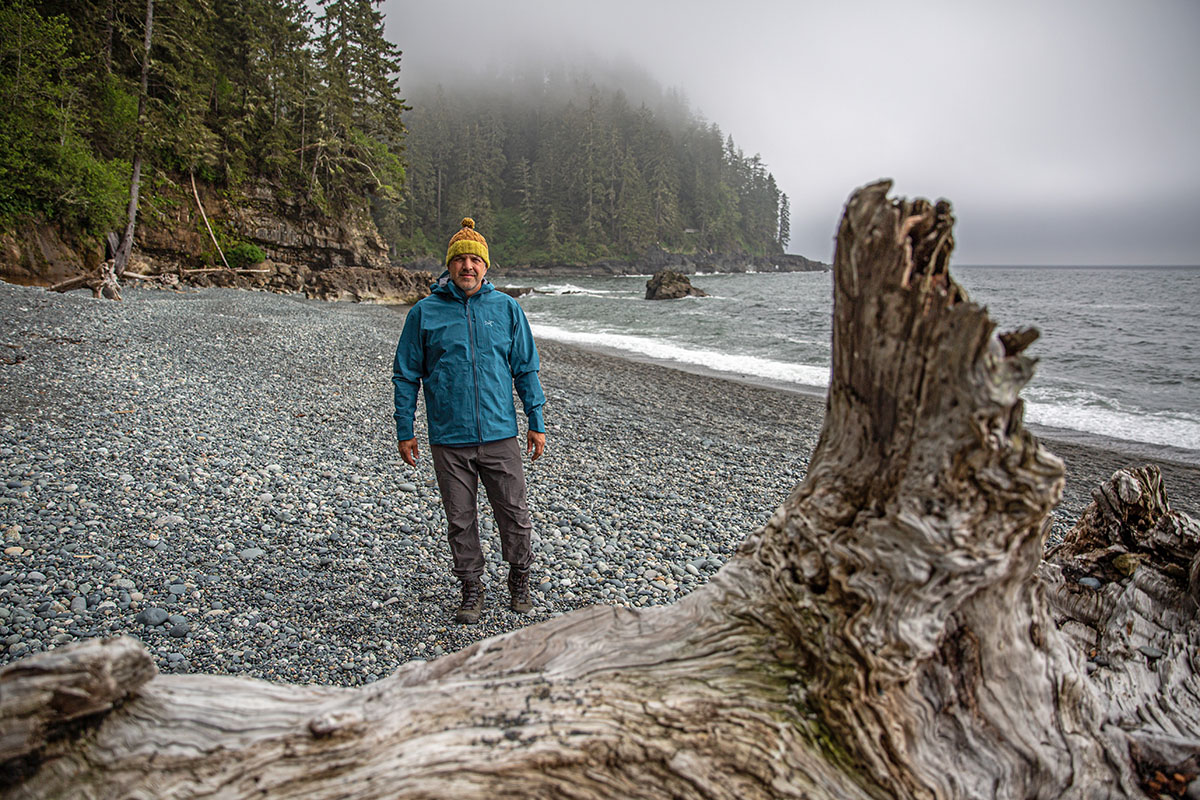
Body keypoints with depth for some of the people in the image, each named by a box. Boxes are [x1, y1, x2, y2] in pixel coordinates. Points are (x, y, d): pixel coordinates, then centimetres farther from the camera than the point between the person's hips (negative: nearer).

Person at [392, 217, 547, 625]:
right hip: (449, 441, 0)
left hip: (500, 435, 1)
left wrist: (537, 423, 5)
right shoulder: (424, 312, -1)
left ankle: (520, 580, 32)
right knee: (460, 520, 10)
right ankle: (472, 589, 28)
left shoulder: (506, 308, 2)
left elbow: (526, 369, 7)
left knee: (514, 514, 9)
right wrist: (404, 431, 3)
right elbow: (406, 375, 5)